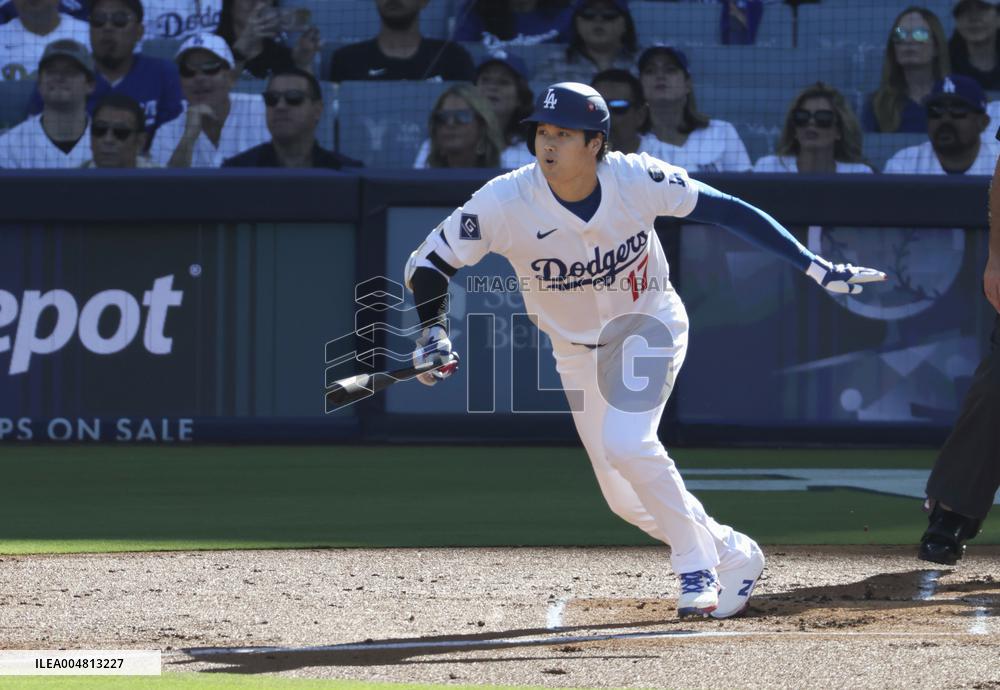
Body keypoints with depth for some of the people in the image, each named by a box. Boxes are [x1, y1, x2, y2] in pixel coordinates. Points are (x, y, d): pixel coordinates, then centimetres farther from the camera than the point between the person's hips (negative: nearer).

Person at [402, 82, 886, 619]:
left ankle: (697, 562, -6)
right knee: (625, 498, 3)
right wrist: (433, 332, -35)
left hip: (649, 326, -3)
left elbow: (726, 210, -19)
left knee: (626, 444, -26)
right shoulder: (506, 202, -26)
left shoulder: (637, 179, -26)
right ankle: (731, 554, 27)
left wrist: (816, 267, -23)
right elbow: (427, 263, -17)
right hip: (578, 350, 3)